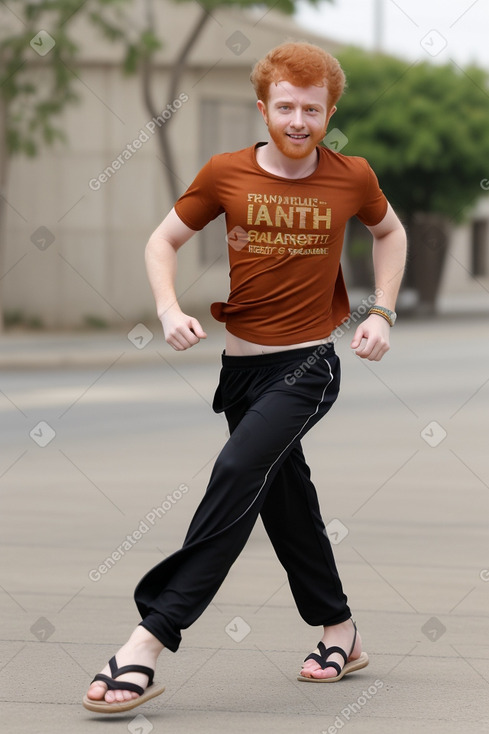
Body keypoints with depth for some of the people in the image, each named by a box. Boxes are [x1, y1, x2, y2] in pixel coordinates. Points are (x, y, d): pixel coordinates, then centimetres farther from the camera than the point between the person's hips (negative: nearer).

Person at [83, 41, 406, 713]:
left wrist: (382, 313, 6)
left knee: (239, 471, -23)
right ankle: (340, 633, 33)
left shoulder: (351, 178, -3)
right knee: (286, 501, 13)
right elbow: (163, 241, 8)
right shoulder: (226, 174, -3)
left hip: (308, 366, -3)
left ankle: (148, 643, -28)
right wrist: (170, 310, -10)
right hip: (241, 362, 4)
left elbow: (390, 232, 18)